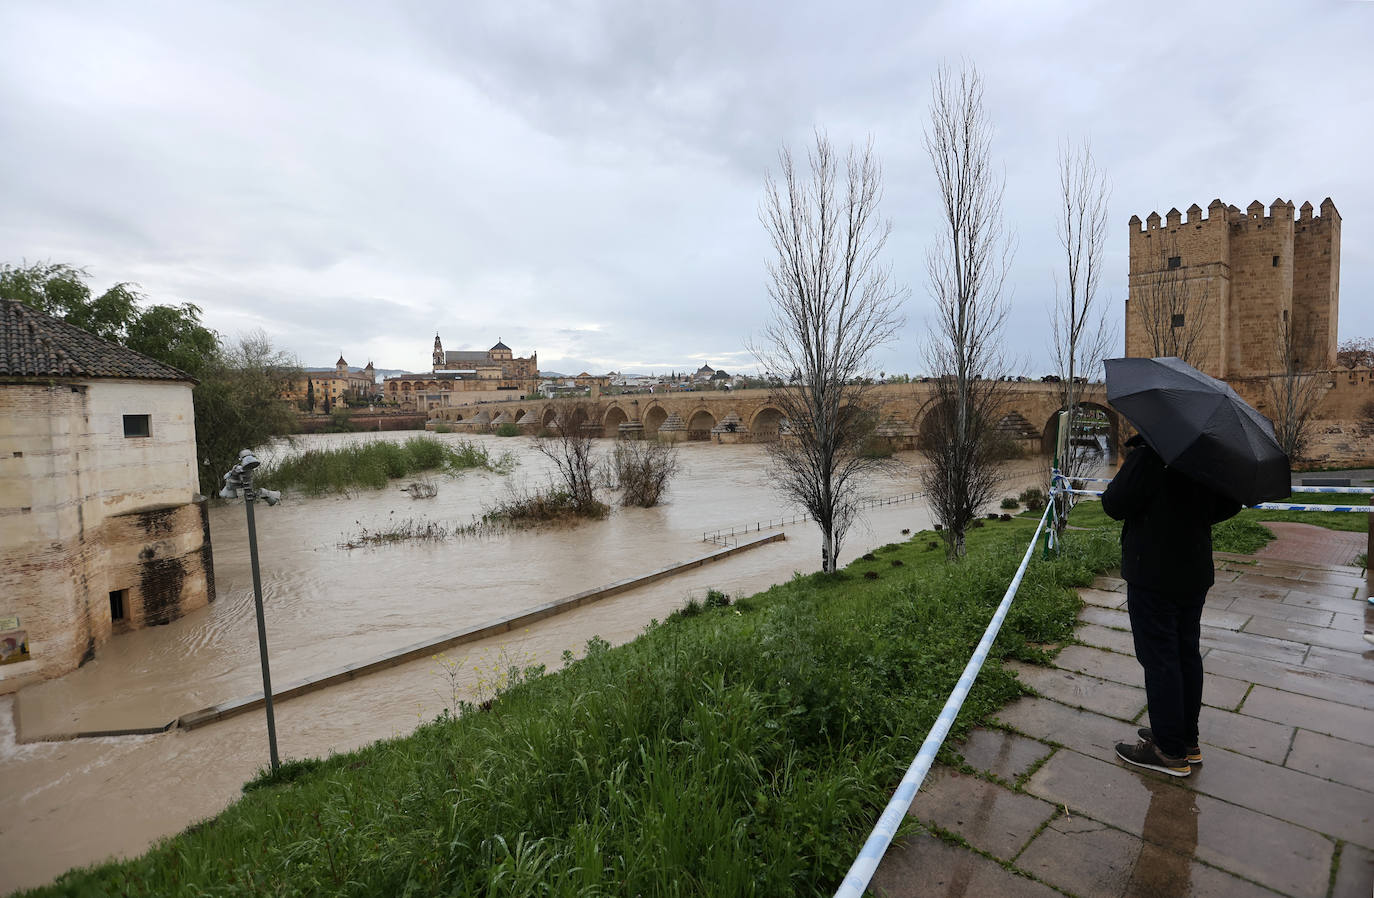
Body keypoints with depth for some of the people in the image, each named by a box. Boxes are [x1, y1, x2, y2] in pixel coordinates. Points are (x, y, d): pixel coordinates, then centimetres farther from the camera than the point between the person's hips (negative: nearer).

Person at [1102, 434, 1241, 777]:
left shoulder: (1148, 456, -22)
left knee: (1159, 659, 2)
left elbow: (1115, 505, -20)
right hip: (1196, 572, 9)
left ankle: (1171, 751, 13)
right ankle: (1188, 740, 30)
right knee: (1187, 654, 17)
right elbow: (1230, 503, 14)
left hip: (1154, 577, -8)